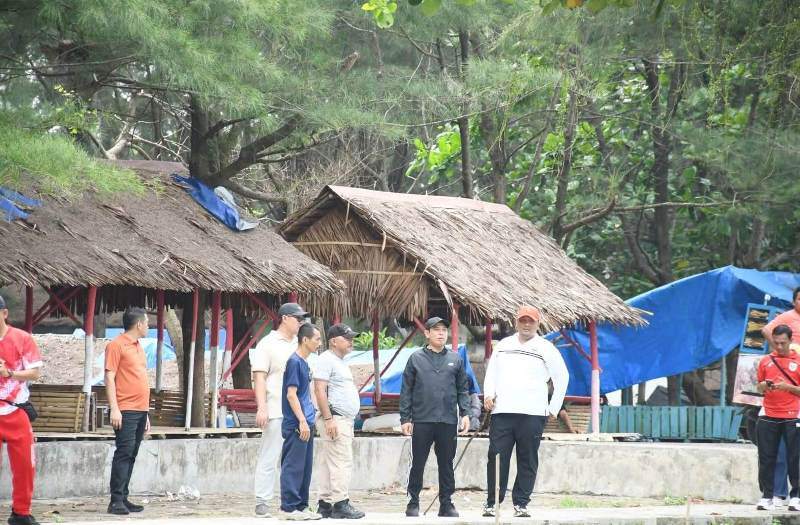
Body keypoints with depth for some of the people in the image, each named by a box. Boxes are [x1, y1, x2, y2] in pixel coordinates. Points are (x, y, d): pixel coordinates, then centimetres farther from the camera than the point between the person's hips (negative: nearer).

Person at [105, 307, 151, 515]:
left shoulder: (138, 348, 19)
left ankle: (123, 499, 9)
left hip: (140, 411, 8)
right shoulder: (116, 345, -6)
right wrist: (114, 409, -18)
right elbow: (110, 377, -11)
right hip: (125, 411, -8)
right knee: (124, 453, -12)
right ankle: (116, 501, -13)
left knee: (131, 456, 7)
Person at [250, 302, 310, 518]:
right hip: (275, 412, -7)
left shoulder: (299, 345, 16)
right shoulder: (268, 344, -4)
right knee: (269, 458, -4)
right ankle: (262, 504, 0)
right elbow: (259, 377, -10)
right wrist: (261, 408, -18)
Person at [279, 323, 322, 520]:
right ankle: (288, 508, -4)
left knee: (305, 469, 12)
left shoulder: (305, 363, 16)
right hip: (296, 425, -10)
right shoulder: (294, 362, -12)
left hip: (306, 424, 10)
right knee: (293, 467, -6)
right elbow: (291, 394, -16)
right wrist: (302, 421, -19)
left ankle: (301, 506, 17)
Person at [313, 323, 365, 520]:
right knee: (341, 463, -14)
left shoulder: (340, 362, 22)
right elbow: (320, 390, -17)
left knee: (329, 463, 9)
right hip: (334, 419, -10)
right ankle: (340, 504, -16)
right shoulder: (326, 360, -9)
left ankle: (325, 504, 9)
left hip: (345, 420, 10)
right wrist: (328, 419, -23)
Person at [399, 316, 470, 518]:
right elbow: (406, 391, 3)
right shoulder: (416, 359, 3)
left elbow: (463, 389, 11)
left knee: (446, 464, 7)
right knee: (418, 464, 4)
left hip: (448, 422, 2)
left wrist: (465, 413, 0)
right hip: (421, 421, -2)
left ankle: (446, 503, 14)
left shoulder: (455, 360, 9)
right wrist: (405, 418, -3)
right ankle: (413, 503, 12)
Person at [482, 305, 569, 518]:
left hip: (532, 414, -2)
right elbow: (492, 371, 21)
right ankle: (491, 502, 3)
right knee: (496, 457, -3)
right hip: (502, 411, 2)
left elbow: (562, 377, 8)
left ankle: (521, 504, 4)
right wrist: (488, 393, 3)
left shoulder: (546, 348, 6)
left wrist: (554, 408, 4)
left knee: (528, 461, -1)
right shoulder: (504, 345, 16)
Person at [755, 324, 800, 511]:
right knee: (766, 458, 1)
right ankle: (766, 496, 6)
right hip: (768, 417, 2)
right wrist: (764, 386, -3)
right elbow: (759, 387, 19)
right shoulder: (766, 361, 11)